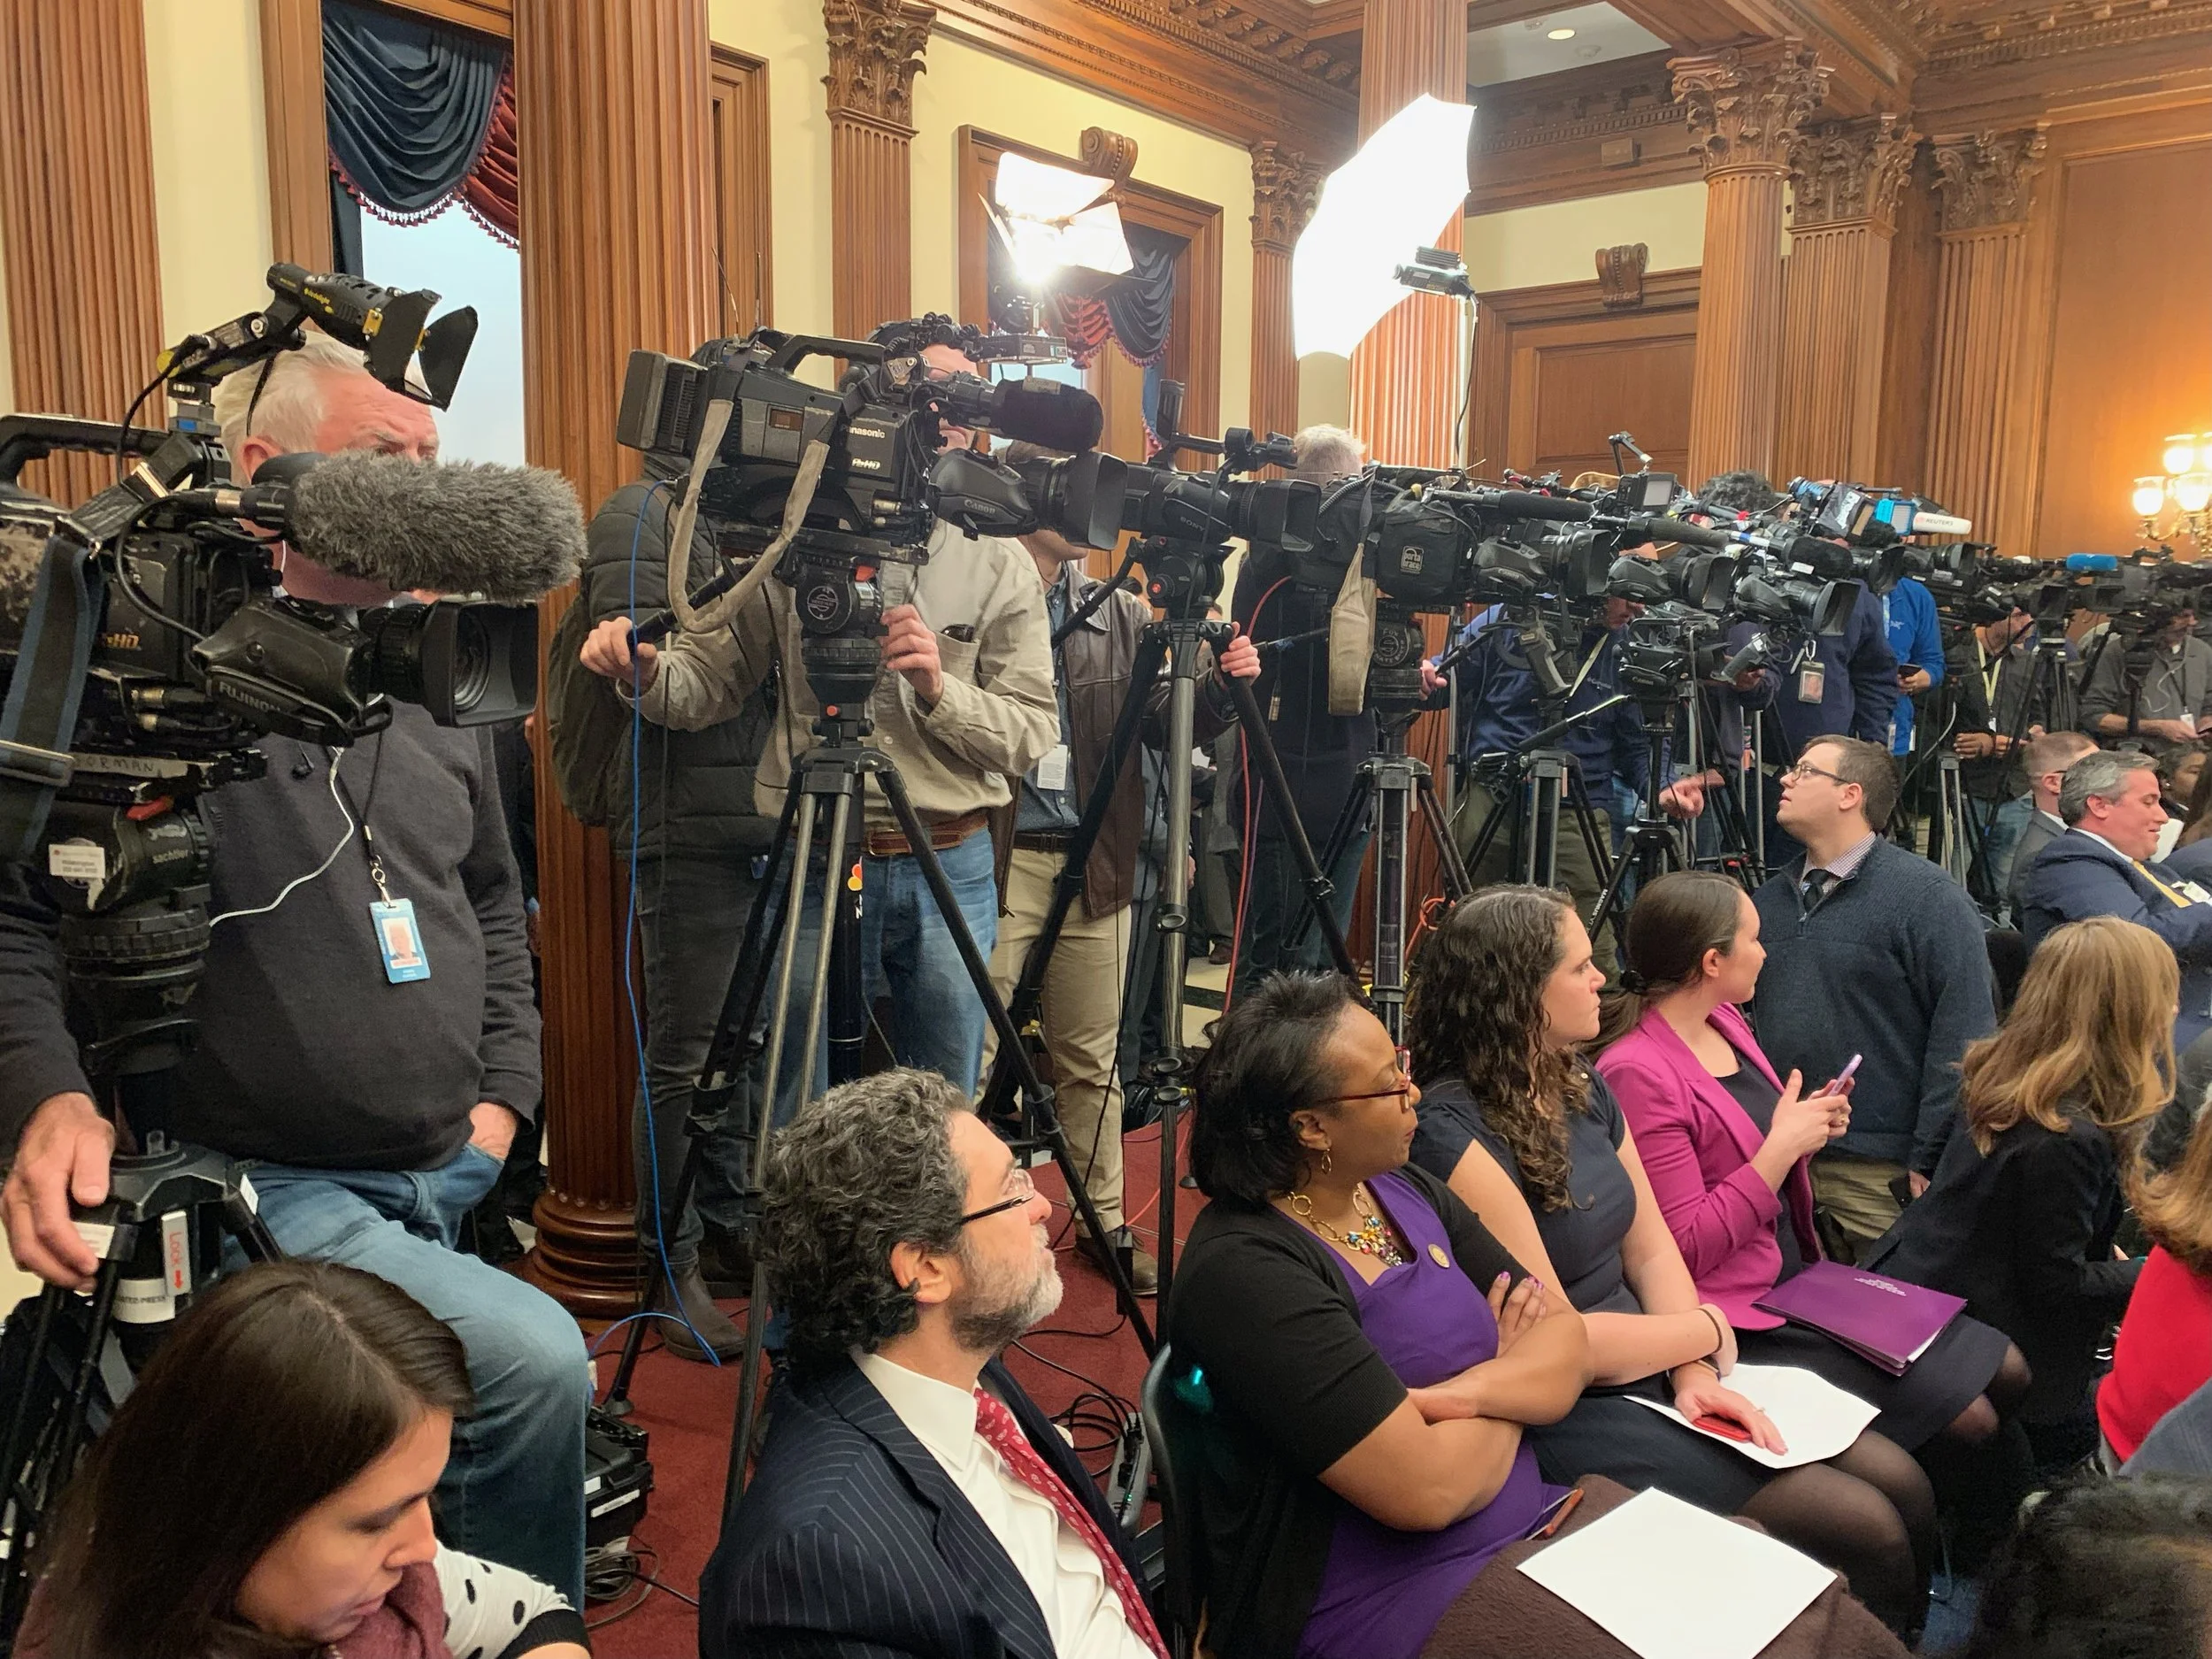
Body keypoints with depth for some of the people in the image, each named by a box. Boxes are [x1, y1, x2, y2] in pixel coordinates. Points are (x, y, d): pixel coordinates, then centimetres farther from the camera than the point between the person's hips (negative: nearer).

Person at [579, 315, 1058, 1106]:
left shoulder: (999, 560, 3)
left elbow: (1031, 729, -3)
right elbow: (710, 679, 2)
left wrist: (941, 690, -20)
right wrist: (645, 670, -19)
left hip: (952, 870, 1)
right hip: (815, 869, -1)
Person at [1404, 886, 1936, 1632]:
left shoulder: (1583, 1088, 5)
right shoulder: (1455, 1131, -22)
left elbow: (1652, 1249, 9)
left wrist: (1695, 1372, -7)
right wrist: (1706, 1332, -6)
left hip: (1656, 1377, 8)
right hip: (1568, 1417, -8)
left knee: (1903, 1486, 2)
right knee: (1863, 1530, -11)